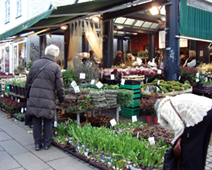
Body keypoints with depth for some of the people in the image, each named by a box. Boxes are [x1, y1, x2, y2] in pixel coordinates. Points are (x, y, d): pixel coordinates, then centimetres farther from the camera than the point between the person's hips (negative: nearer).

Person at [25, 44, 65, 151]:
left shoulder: (35, 63, 7)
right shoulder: (55, 67, -4)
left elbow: (28, 81, 13)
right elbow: (60, 87, -3)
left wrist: (27, 93, 25)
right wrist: (61, 99, 11)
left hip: (34, 97, 3)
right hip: (48, 99, -3)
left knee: (36, 122, 12)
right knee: (47, 122, 12)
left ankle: (37, 143, 21)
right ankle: (46, 143, 22)